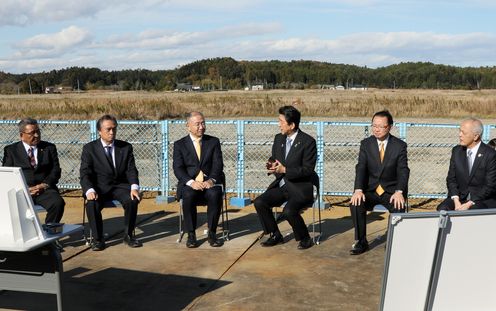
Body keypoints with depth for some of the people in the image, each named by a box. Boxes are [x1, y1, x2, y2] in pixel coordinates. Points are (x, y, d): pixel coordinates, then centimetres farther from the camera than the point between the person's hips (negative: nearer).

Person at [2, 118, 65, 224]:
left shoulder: (49, 148, 16)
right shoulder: (11, 150, 13)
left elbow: (56, 170, 9)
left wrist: (45, 185, -9)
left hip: (45, 189, 1)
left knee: (58, 203, -30)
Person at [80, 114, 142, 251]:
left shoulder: (126, 147, 7)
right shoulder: (89, 148, 2)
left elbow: (131, 170, 1)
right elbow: (84, 173, -6)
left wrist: (134, 187, -20)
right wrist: (90, 190, -26)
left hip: (120, 186, 1)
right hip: (99, 187, -1)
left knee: (132, 200, -28)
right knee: (92, 204, -32)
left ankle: (128, 235, -7)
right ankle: (97, 239, -11)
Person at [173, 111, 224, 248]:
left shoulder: (214, 142, 12)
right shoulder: (179, 145, 9)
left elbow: (218, 164, 2)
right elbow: (178, 168, -3)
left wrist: (211, 180, -18)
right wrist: (191, 182, -21)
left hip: (209, 183, 1)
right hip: (189, 184, 0)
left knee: (215, 194, -33)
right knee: (188, 195, -34)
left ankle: (212, 233, -19)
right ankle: (191, 234, -19)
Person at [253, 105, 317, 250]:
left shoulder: (308, 141, -12)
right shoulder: (278, 138, 9)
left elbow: (308, 170, -14)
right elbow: (273, 159, 18)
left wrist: (284, 170, -24)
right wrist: (271, 166, -8)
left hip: (300, 188, -6)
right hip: (281, 185, 7)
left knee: (288, 210, -30)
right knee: (259, 202, -13)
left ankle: (305, 239, -2)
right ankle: (275, 235, 6)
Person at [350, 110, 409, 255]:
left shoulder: (400, 145, -1)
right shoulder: (366, 144, 2)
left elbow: (403, 171, -8)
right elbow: (360, 168, -7)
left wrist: (399, 192, -26)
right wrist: (358, 190, -23)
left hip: (391, 190, -1)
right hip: (370, 189, 1)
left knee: (399, 208, -30)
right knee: (356, 204, -27)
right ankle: (361, 242, -10)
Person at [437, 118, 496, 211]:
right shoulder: (457, 151, 6)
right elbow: (451, 179, 6)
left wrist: (469, 204, -18)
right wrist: (456, 201, -10)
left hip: (483, 200, -4)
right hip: (460, 197, 4)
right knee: (442, 209, -23)